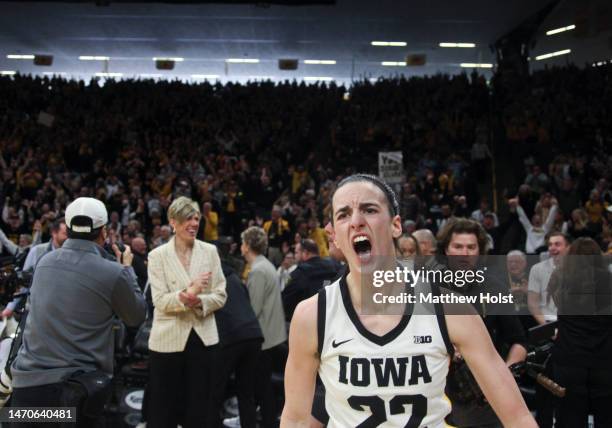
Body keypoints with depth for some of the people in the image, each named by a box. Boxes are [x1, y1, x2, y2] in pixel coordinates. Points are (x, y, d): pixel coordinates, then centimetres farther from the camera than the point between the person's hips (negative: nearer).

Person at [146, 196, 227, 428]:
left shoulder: (210, 251, 4)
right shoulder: (157, 255, -4)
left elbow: (220, 295, 1)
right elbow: (160, 301, -12)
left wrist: (199, 301, -18)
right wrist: (187, 294, -29)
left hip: (203, 338, 2)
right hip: (169, 339, -2)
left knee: (201, 408, 10)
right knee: (164, 408, 8)